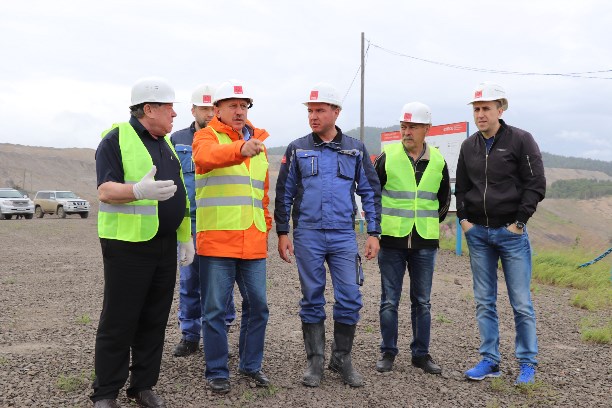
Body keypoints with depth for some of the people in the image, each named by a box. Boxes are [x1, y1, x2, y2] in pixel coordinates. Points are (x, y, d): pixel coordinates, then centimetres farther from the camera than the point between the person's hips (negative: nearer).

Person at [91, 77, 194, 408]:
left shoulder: (165, 144, 17)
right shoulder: (116, 140, -7)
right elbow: (105, 191, -17)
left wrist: (185, 237, 18)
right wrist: (138, 190, -36)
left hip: (164, 245, 7)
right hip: (127, 246, -7)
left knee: (154, 319, 11)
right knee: (119, 321, 0)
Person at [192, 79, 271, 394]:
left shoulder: (259, 143, 17)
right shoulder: (207, 136, -1)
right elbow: (207, 155, -27)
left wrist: (265, 226, 18)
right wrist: (240, 149, -46)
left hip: (253, 243, 5)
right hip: (216, 241, -5)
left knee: (257, 306, 11)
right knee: (215, 309, 2)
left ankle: (251, 365, 27)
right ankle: (217, 371, 16)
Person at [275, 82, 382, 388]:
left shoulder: (355, 150, 7)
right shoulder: (296, 149, 6)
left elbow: (370, 192, 9)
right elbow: (284, 193, 8)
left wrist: (374, 233, 3)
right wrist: (282, 233, 3)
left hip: (344, 236, 1)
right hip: (307, 235, 0)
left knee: (350, 299, -1)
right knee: (312, 299, 6)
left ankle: (342, 359, 17)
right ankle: (315, 361, 18)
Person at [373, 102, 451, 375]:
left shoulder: (437, 161, 4)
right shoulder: (387, 157, -3)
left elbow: (444, 199, 19)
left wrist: (432, 223, 14)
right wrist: (380, 221, 7)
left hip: (425, 243, 2)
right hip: (391, 240, -2)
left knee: (422, 302, 10)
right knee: (390, 300, 5)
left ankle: (421, 354, 21)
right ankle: (388, 353, 17)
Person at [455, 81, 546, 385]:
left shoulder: (521, 140, -5)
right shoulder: (468, 146, 9)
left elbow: (536, 185, -7)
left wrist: (519, 222, -10)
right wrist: (463, 218, 5)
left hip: (511, 232, -4)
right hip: (477, 233, 5)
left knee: (521, 302, 1)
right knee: (484, 302, 8)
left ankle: (527, 363, 15)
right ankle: (490, 361, 18)